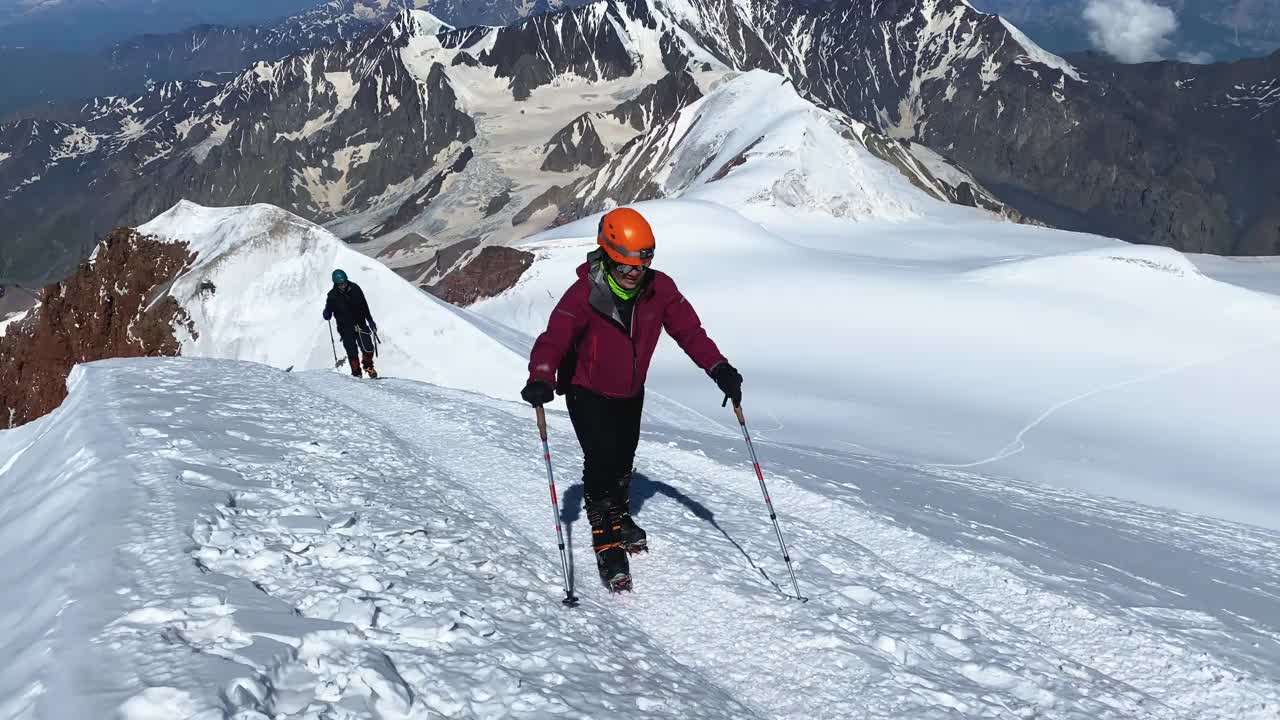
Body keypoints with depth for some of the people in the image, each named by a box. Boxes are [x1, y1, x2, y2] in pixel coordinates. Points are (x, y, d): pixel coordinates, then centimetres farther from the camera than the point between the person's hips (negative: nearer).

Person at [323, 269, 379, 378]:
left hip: (361, 324, 2)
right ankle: (356, 372, 13)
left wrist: (370, 320, 16)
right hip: (346, 328, -2)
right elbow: (327, 315, -3)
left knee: (368, 348, -4)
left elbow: (364, 306, 11)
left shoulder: (355, 288, -2)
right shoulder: (333, 295, -8)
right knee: (352, 352, -4)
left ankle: (368, 366, 23)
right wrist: (327, 313, -27)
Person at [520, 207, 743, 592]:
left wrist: (718, 367, -27)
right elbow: (554, 338, -36)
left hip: (631, 393, 5)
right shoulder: (585, 294, -27)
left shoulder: (659, 289, -15)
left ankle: (619, 515, 46)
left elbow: (689, 330, -13)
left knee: (623, 458, 19)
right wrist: (541, 379, -54)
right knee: (601, 459, -15)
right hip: (588, 392, -5)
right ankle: (605, 539, -1)